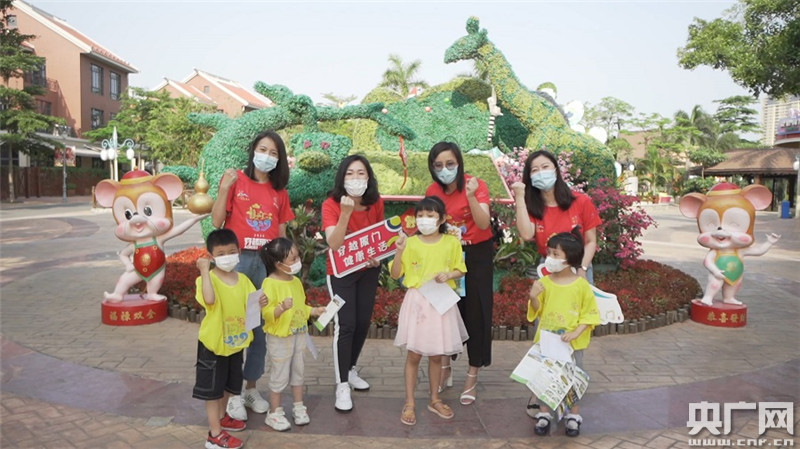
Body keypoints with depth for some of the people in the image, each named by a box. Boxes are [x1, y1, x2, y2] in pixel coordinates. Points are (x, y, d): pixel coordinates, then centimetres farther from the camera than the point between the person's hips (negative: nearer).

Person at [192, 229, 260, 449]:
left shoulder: (243, 279, 0)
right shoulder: (207, 279, -19)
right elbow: (210, 300, -38)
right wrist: (205, 271, -35)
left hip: (235, 342, 6)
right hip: (213, 343, -6)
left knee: (227, 385, 24)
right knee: (212, 388, 5)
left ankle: (222, 417, 46)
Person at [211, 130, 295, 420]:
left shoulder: (279, 191, 10)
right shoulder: (235, 180, -1)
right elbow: (216, 222, -5)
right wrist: (224, 189, -17)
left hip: (267, 261, 4)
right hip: (237, 259, -4)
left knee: (262, 327, 9)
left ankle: (251, 388, 25)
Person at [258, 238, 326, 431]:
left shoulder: (296, 281, 5)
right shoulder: (270, 284, -20)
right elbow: (266, 313, -25)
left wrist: (314, 311, 6)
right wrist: (282, 308, -40)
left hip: (299, 334, 7)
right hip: (279, 337, -7)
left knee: (298, 371, 17)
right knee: (280, 375, 4)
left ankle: (299, 407, 31)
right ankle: (275, 413, 20)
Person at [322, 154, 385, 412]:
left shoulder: (376, 203, -7)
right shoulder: (331, 204, -21)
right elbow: (334, 244, -32)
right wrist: (345, 212, -42)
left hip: (368, 270, 5)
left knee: (363, 322, 12)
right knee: (345, 325, -9)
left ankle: (351, 371, 33)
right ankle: (342, 386, 3)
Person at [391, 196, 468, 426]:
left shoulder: (452, 242, 0)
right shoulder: (410, 243, -3)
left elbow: (460, 270, 7)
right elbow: (395, 274, -3)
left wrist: (448, 274, -13)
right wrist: (399, 251, -17)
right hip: (417, 301, -1)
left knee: (437, 355, 12)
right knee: (413, 354, 2)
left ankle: (434, 399, 30)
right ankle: (409, 404, 15)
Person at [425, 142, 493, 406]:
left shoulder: (476, 185, -17)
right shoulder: (432, 192, -4)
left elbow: (484, 224, -28)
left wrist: (471, 196, -40)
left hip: (477, 254, -3)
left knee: (475, 312, 2)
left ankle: (472, 377, 15)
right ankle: (445, 368, 26)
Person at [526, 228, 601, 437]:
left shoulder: (581, 285, -10)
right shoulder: (544, 282, -4)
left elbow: (589, 314, -6)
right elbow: (537, 311, 3)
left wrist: (576, 333, -18)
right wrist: (533, 297, -18)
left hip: (572, 343, -2)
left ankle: (573, 416, 28)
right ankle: (543, 414, 24)